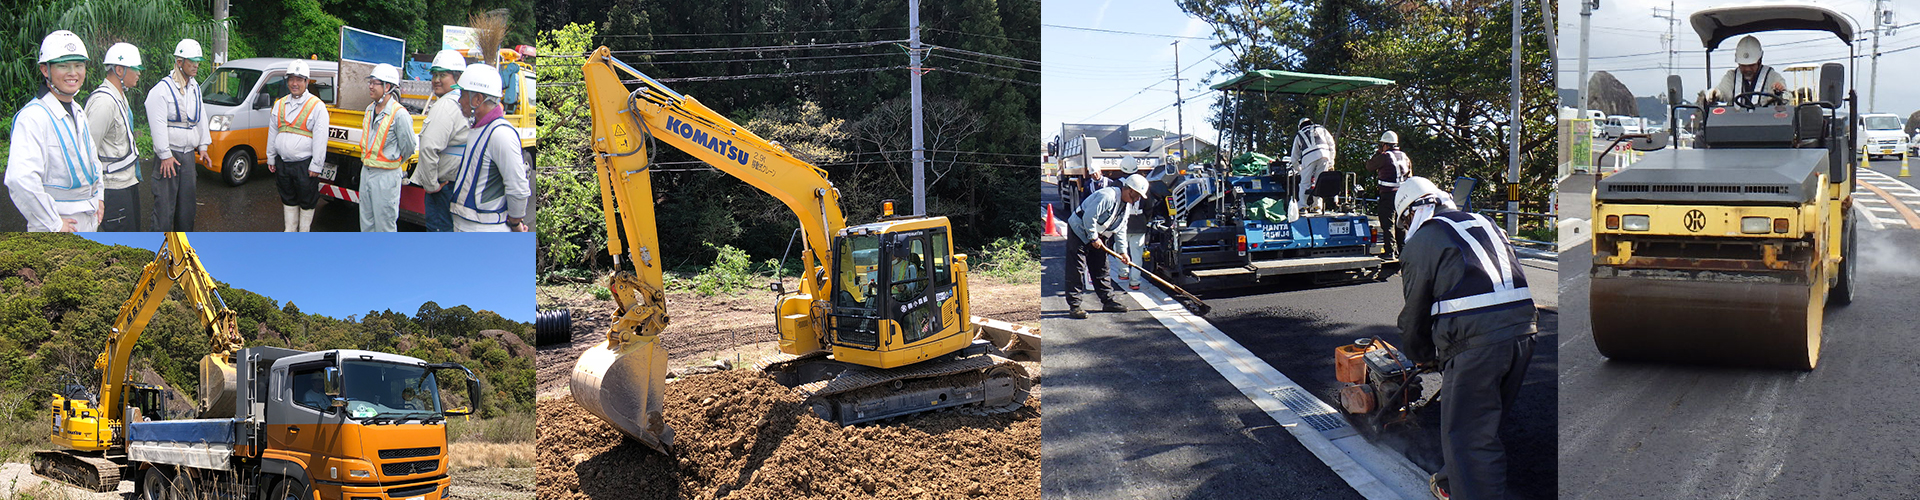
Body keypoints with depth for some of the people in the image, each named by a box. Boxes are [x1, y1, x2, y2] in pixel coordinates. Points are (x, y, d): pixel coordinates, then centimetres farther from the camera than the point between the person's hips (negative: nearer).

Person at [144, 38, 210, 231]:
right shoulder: (162, 89, -12)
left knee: (187, 200, 13)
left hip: (188, 154, 7)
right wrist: (165, 155, -18)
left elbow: (201, 119, 20)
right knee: (165, 202, -7)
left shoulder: (195, 88, 12)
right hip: (169, 154, -7)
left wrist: (203, 146, 15)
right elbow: (158, 125, -15)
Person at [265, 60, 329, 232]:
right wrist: (271, 158, 15)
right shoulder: (279, 104, 11)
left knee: (307, 202, 4)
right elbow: (272, 133, 18)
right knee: (288, 199, 16)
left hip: (305, 164, -6)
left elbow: (320, 139, -11)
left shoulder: (317, 106, -8)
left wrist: (316, 166, -14)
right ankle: (289, 231, 27)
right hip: (282, 163, 6)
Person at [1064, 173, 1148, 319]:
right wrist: (1094, 238, -21)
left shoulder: (1127, 205, 5)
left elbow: (1120, 229, 12)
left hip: (1096, 235, 9)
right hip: (1079, 231, -9)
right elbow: (1089, 217, -30)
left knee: (1101, 268, 12)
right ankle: (1074, 306, -7)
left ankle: (1108, 301, 20)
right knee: (1076, 270, -9)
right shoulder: (1107, 197, -27)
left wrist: (1122, 252, 5)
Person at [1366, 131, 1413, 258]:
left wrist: (1377, 153, 13)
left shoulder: (1384, 156, -10)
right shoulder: (1405, 157, 11)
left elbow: (1369, 166, 2)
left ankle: (1390, 251, -7)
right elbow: (1410, 175, 18)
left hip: (1388, 194, -7)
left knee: (1388, 223, -4)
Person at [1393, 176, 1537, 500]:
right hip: (1522, 327, 8)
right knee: (1489, 421, 22)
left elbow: (1415, 312, 9)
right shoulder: (1484, 223, 24)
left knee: (1469, 436, 0)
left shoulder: (1420, 241, 5)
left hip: (1476, 340, -7)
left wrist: (1422, 356, 27)